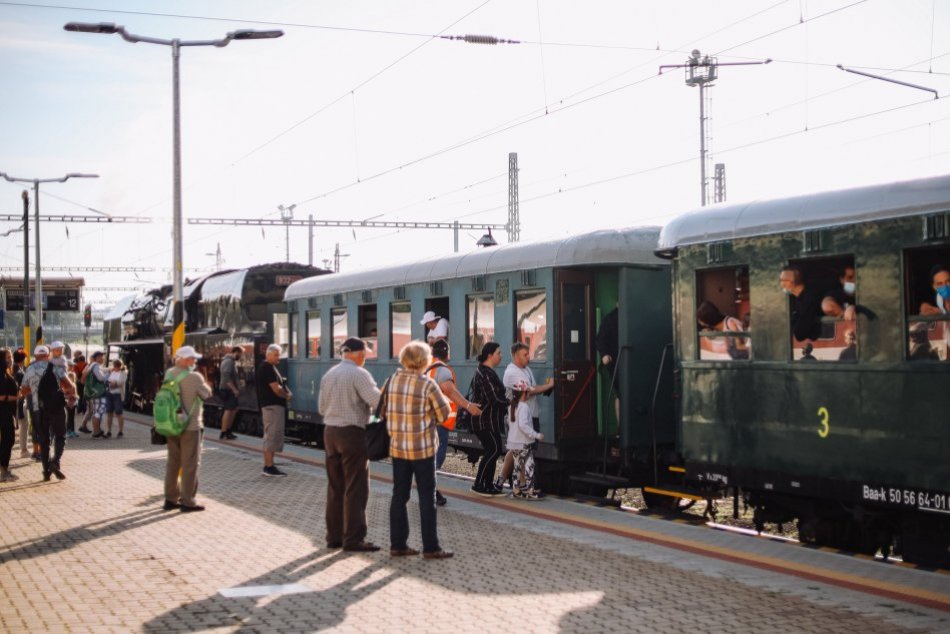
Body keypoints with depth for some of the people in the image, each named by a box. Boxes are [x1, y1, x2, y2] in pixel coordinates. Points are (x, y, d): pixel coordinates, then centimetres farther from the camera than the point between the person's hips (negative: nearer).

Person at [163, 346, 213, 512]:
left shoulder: (169, 374, -1)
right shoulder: (194, 377, -18)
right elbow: (207, 394, -6)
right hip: (190, 426, -6)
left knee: (173, 462, 15)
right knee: (190, 464, 1)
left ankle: (171, 499, 20)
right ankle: (187, 501, 4)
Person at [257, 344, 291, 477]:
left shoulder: (270, 368, 17)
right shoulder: (268, 369, -15)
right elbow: (276, 389, -20)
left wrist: (285, 392, 4)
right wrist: (287, 396, -3)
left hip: (274, 406, 11)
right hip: (272, 406, -11)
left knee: (271, 436, 14)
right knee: (272, 436, -9)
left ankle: (268, 466, 19)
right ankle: (269, 467, -7)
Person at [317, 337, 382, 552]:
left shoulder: (328, 374, 10)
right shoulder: (359, 374, -13)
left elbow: (322, 408, 15)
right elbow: (378, 401, -22)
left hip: (330, 431, 7)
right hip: (353, 433, -7)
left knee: (335, 487, 13)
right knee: (355, 489, -2)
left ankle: (334, 536, 19)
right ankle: (353, 539, 0)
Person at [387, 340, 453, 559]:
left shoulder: (393, 380, 0)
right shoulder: (428, 385, -14)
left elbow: (386, 409, 6)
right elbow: (444, 414, -7)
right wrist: (442, 398, 12)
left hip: (397, 447, 5)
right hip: (423, 448, -5)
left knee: (399, 496, 11)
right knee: (427, 498, 2)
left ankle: (397, 544, 14)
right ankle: (430, 547, 5)